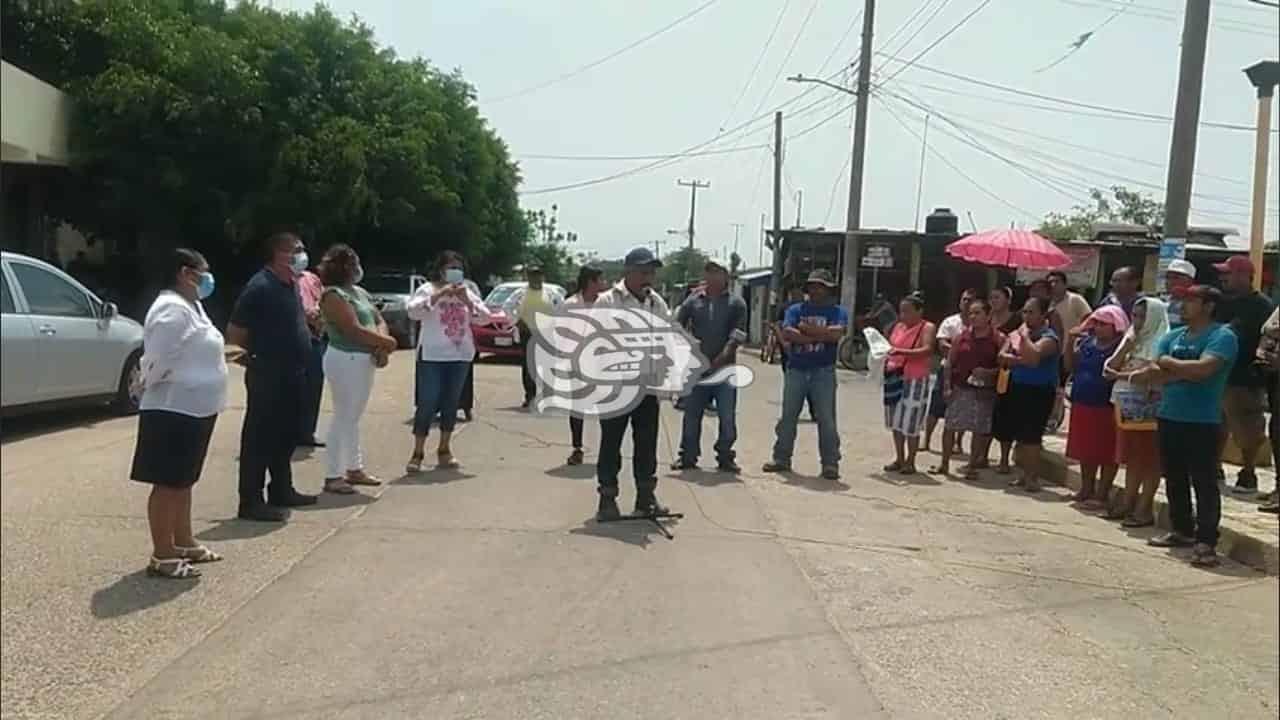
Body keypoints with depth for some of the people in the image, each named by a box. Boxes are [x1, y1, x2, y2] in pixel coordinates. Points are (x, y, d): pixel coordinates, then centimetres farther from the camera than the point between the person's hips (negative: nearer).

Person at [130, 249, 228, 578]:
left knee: (184, 481, 18)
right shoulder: (172, 308, -19)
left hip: (194, 408, 10)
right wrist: (146, 387, -9)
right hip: (173, 410, -10)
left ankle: (183, 543, 29)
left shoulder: (191, 306, 14)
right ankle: (162, 556, 5)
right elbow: (158, 359, -23)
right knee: (168, 484, -3)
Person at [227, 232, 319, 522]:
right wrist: (250, 358, -7)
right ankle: (251, 501, 3)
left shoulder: (290, 286, 12)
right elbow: (234, 331, -14)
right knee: (259, 438, -3)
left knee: (286, 436, 16)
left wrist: (312, 323, 9)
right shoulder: (260, 287, -16)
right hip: (267, 375, -9)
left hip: (292, 374, 9)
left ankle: (282, 491, 28)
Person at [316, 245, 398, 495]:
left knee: (354, 418, 15)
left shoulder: (360, 291, 15)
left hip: (364, 360, 9)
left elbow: (379, 321, 12)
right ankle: (333, 476, 1)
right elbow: (354, 330, -21)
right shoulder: (334, 295, -13)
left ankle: (354, 469, 25)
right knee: (343, 418, -5)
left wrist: (382, 348, -8)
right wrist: (387, 342, -10)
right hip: (346, 360, -9)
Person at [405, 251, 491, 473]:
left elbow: (484, 318, 3)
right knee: (427, 404, -5)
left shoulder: (467, 292, 11)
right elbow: (413, 312, -19)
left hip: (460, 356, 5)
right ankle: (418, 453, 3)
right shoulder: (428, 289, -2)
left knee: (451, 404, 10)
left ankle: (444, 449, 20)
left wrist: (467, 301, -13)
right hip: (431, 356, -4)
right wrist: (439, 294, -24)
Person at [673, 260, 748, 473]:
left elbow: (738, 334, -5)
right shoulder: (693, 301, 9)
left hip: (724, 368, -2)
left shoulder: (736, 303, 4)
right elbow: (676, 325, 3)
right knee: (691, 415, 7)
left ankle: (725, 458, 13)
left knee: (727, 417, 1)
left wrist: (723, 356, -17)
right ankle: (688, 456, 17)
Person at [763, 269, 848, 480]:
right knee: (788, 417, 7)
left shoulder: (837, 312, 6)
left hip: (823, 372, -2)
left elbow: (837, 333, -15)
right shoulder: (796, 310, 10)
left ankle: (830, 463, 4)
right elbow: (787, 333, -8)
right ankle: (781, 458, 16)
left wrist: (806, 328, -11)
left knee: (826, 419, -2)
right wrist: (820, 336, -12)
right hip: (795, 370, 2)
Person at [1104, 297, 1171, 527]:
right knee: (1131, 456, 11)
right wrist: (1127, 345, -4)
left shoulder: (1161, 342, -9)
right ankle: (1128, 502, 17)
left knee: (1148, 458, -1)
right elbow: (1112, 366, 8)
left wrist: (1120, 375, -8)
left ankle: (1144, 508, 2)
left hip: (1149, 407, -7)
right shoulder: (1132, 338, 15)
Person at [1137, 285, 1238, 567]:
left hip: (1202, 422, -7)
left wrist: (1170, 363, -8)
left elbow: (1203, 368, -23)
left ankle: (1206, 542, -1)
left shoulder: (1222, 336, -8)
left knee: (1204, 482, -4)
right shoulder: (1173, 336, 12)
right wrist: (1186, 372, -12)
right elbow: (1154, 372, 2)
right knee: (1175, 479, 15)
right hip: (1169, 417, 7)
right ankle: (1182, 531, 28)